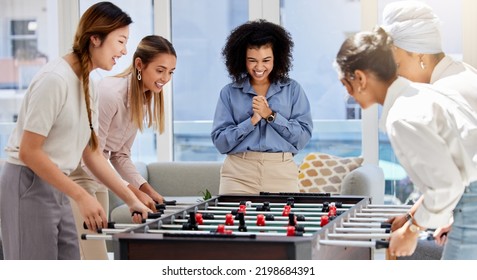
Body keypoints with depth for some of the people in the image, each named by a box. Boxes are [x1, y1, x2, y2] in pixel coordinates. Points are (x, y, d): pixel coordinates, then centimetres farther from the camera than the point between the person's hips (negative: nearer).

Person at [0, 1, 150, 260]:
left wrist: (131, 199, 11)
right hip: (28, 185, -9)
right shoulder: (55, 79, -18)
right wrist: (81, 196, -19)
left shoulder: (87, 85, 9)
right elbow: (29, 152, -20)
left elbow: (91, 153, 15)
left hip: (55, 188, 9)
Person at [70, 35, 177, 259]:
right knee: (94, 259, -12)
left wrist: (147, 189, -6)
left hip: (96, 177, 9)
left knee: (97, 256, 9)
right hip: (75, 176, -9)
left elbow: (120, 155, 8)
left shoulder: (144, 99, 4)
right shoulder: (110, 93, -24)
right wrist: (133, 193, -25)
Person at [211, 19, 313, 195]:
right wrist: (252, 121, -9)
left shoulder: (292, 90, 7)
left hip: (281, 174, 0)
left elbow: (303, 137, -1)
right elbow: (220, 142, 1)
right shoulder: (229, 93, 8)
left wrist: (270, 115, -9)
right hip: (238, 175, 0)